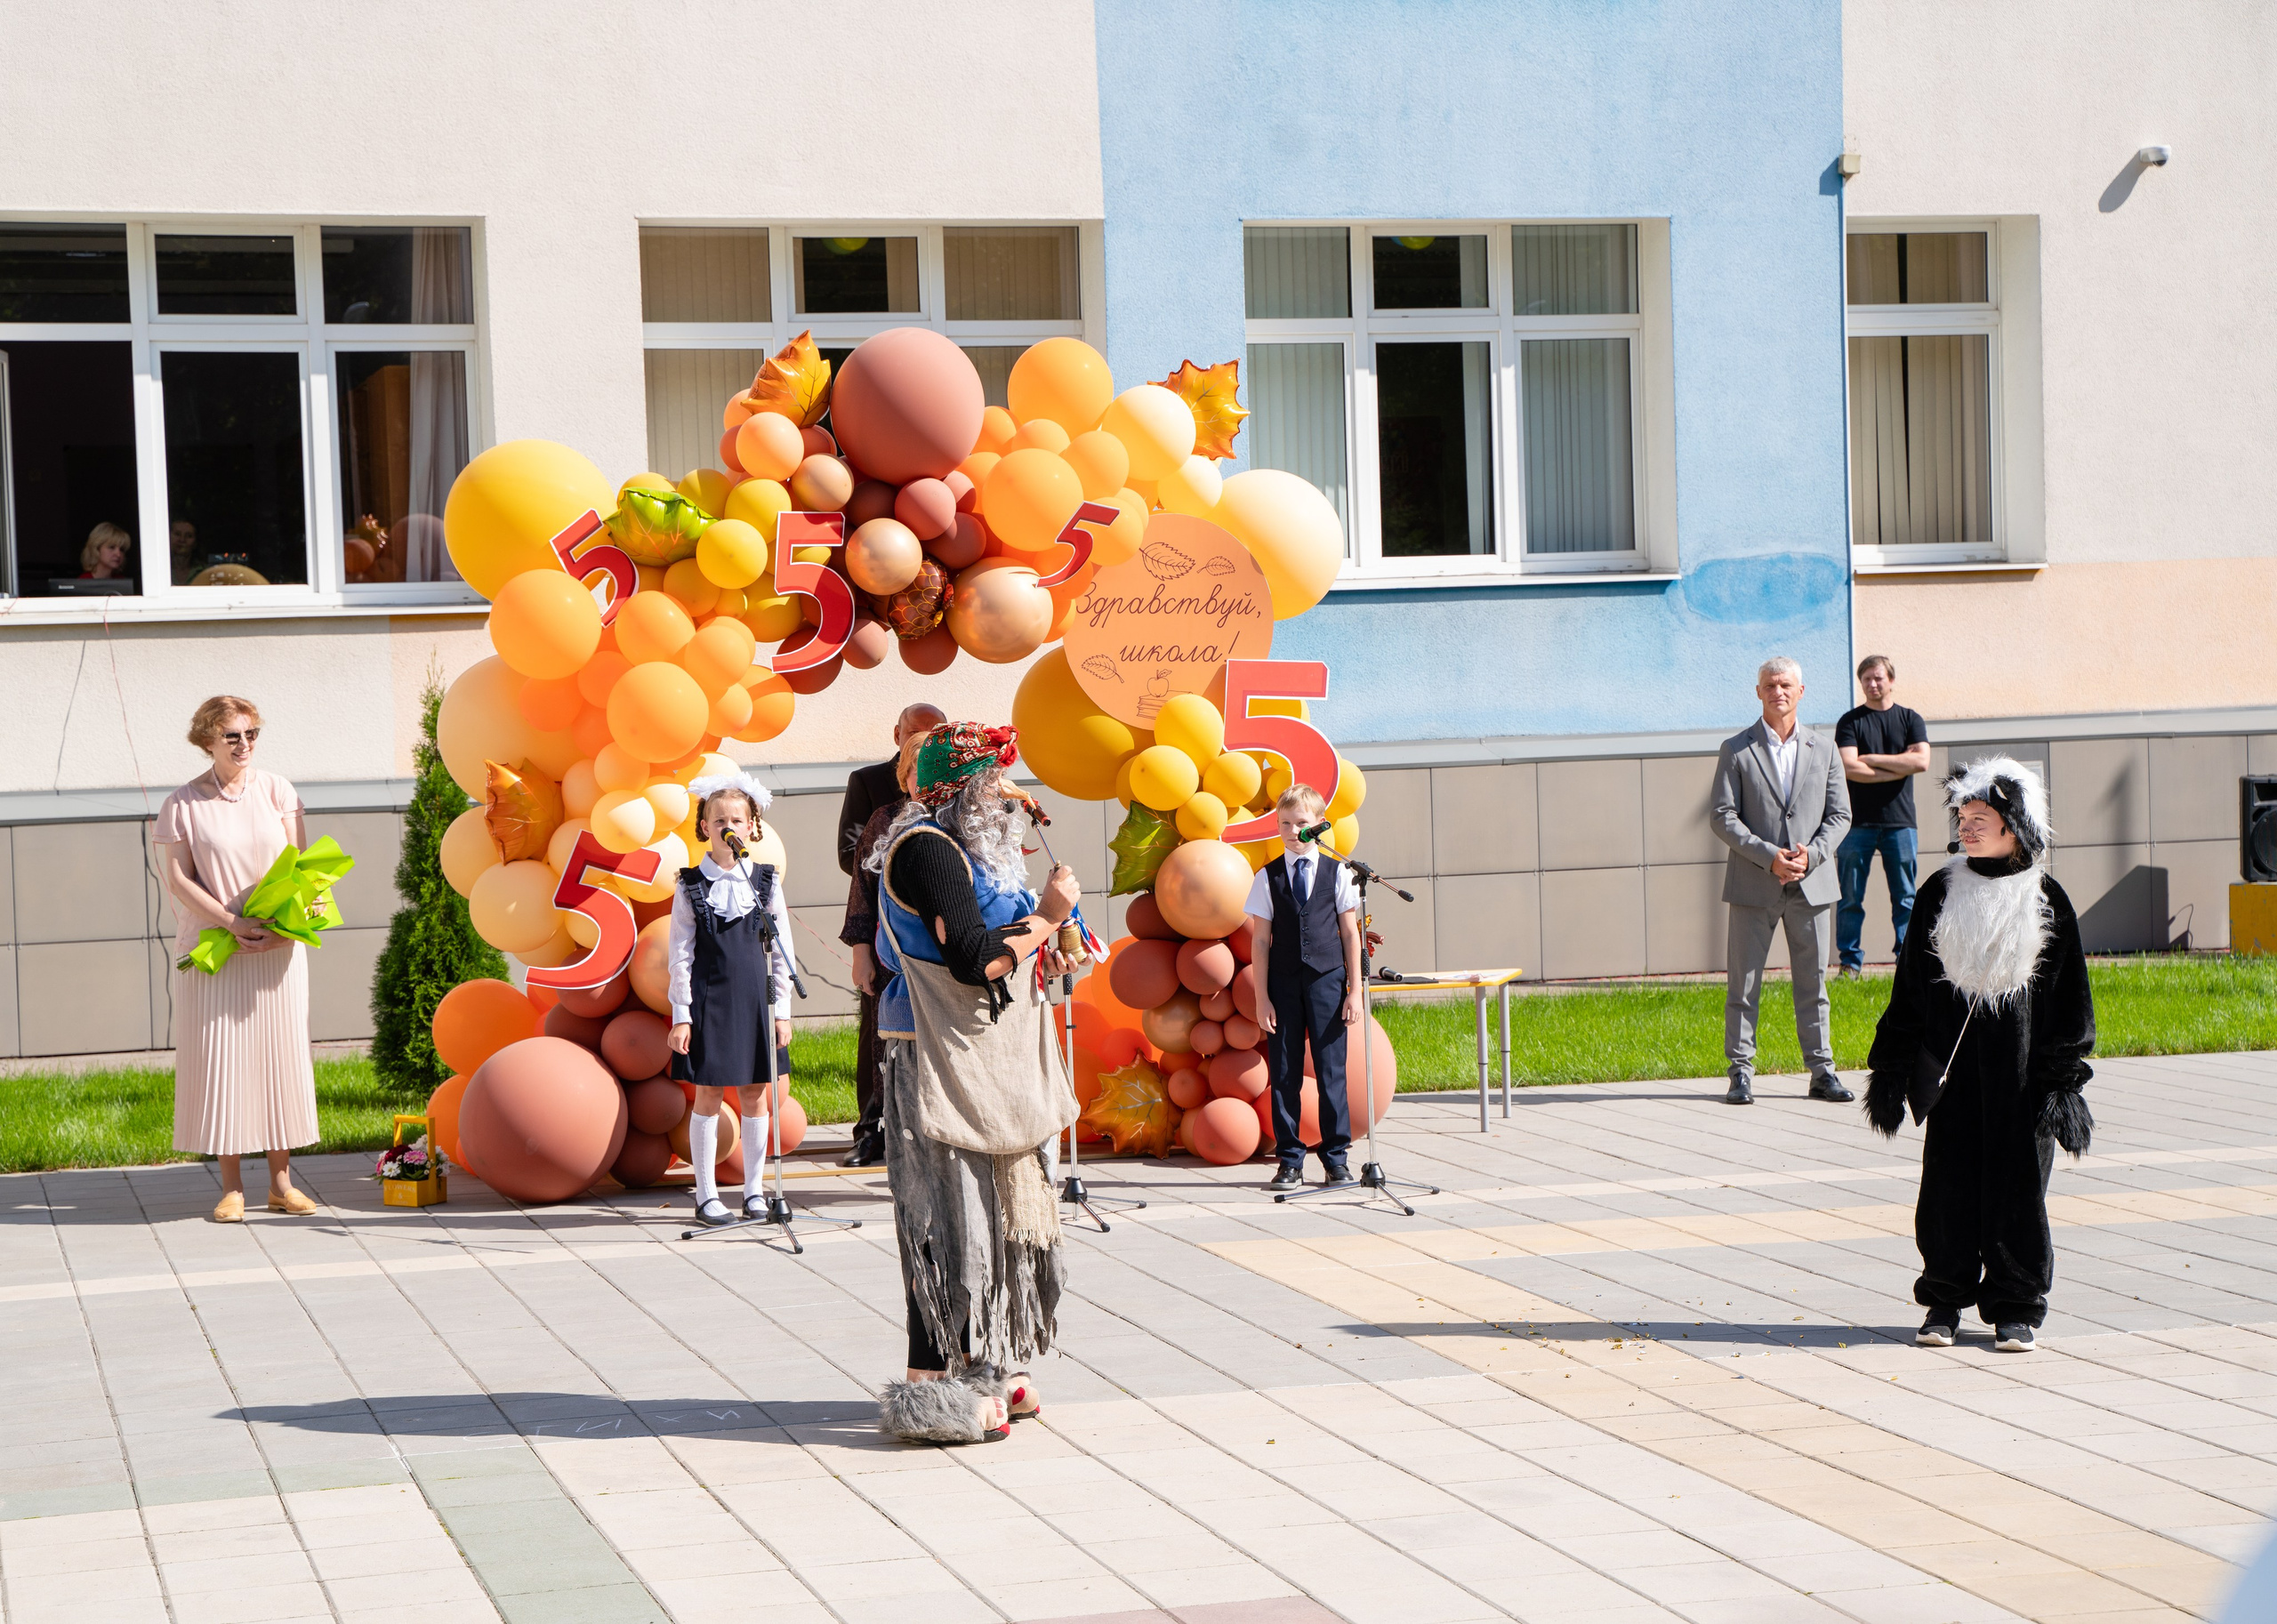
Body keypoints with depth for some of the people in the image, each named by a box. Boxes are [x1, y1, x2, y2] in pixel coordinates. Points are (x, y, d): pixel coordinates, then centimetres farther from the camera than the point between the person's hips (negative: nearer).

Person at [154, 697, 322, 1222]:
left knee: (281, 1054, 3)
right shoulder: (183, 804, 0)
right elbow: (178, 880, -5)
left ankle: (281, 1181, 11)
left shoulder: (276, 791, 6)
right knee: (220, 1058, -3)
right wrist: (233, 923, -17)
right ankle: (232, 1186, 4)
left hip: (277, 946, 2)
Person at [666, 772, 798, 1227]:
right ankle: (707, 1195, 9)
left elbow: (781, 952, 6)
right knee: (708, 1094, 2)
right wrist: (681, 1015, -5)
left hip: (755, 998, 2)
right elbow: (679, 955, 0)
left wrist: (781, 1010, 3)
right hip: (709, 1000, -2)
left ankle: (754, 1190, 16)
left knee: (754, 1094, 6)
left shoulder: (765, 882, 3)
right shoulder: (691, 886, -1)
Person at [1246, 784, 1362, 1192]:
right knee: (1284, 1073, 2)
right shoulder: (1267, 878, 5)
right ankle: (1289, 1161, 8)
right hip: (1283, 984, 1)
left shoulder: (1337, 873, 5)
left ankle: (1336, 1158, 9)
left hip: (1327, 980, -1)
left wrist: (1354, 990, 1)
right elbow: (1260, 940, 5)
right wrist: (1262, 997, -1)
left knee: (1330, 1071, 0)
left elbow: (1350, 933, 6)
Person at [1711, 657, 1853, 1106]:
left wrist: (1812, 853, -9)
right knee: (1743, 982, -1)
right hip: (1754, 884, -2)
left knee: (1813, 980, 6)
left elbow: (1839, 814, 9)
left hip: (1811, 883, 2)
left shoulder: (1824, 751, 11)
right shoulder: (1736, 750, 3)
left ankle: (1821, 1071, 11)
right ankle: (1741, 1072, 5)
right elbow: (1722, 816, -3)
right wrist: (1769, 856, -14)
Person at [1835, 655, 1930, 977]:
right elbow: (1849, 769, -9)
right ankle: (1850, 962, 5)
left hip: (1899, 820, 1)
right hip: (1858, 821, -1)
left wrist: (1871, 759, -6)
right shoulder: (1850, 721, 6)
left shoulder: (1910, 719, 11)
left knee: (1905, 897, 2)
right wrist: (1899, 766, -7)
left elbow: (1921, 761, -6)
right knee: (1851, 898, -1)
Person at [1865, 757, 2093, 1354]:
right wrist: (1891, 1068, 5)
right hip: (1951, 1065, 2)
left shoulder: (2045, 899, 0)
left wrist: (2064, 1079, -2)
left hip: (2019, 1067, -2)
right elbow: (1910, 984, 9)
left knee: (2016, 1183, 1)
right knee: (1948, 1182, 3)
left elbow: (2067, 993, 3)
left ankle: (2016, 1307, 12)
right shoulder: (1941, 892, 5)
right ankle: (1946, 1299, 16)